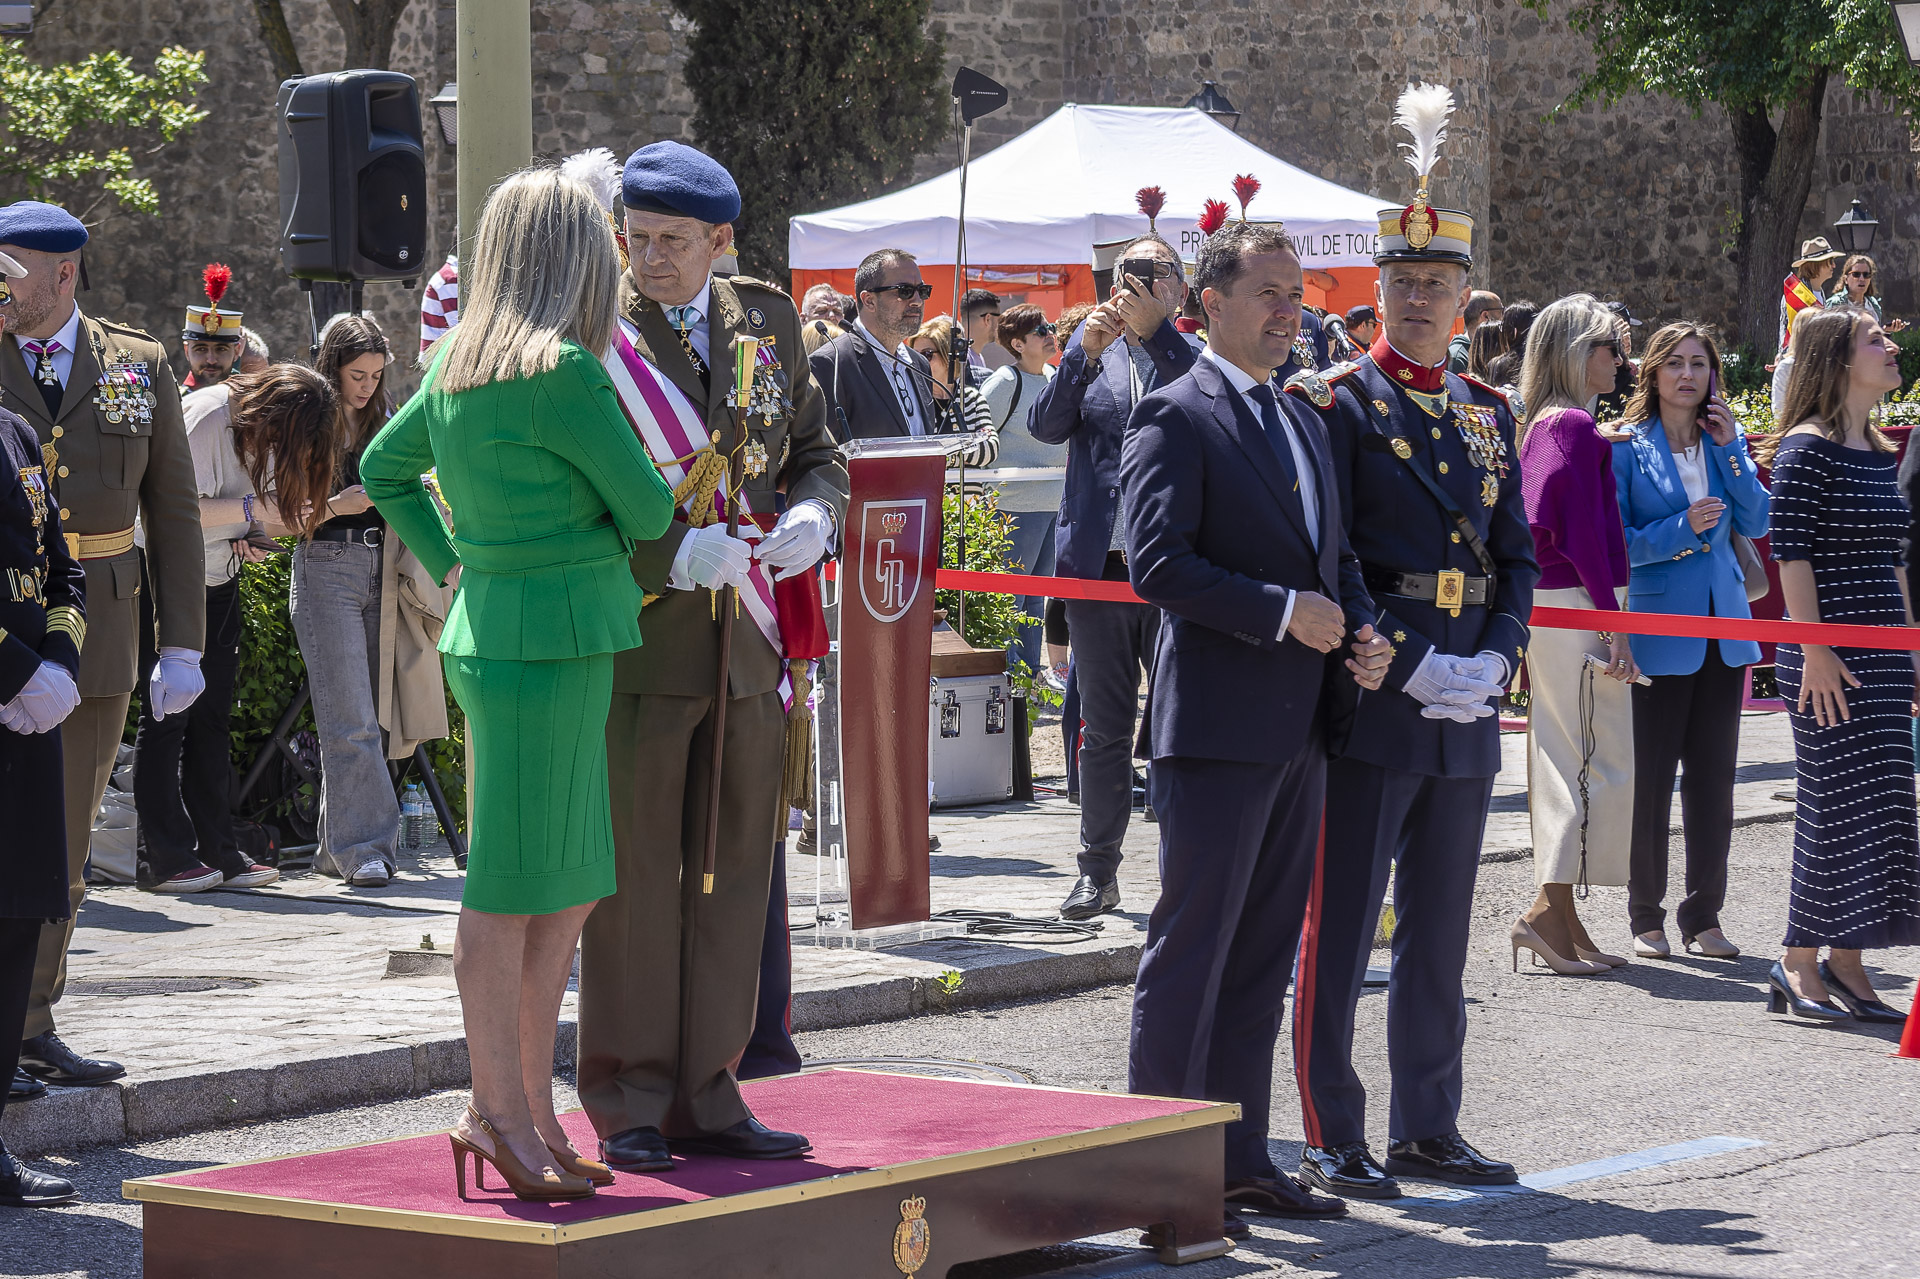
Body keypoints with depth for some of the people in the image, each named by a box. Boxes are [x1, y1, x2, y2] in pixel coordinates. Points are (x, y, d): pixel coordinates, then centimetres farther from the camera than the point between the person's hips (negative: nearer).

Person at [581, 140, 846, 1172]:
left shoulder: (767, 321, 9)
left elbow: (816, 451, 18)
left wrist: (813, 514, -5)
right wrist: (674, 555, -22)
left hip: (747, 641, 5)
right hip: (638, 640, -5)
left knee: (733, 874, 9)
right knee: (634, 880, 0)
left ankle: (706, 1096, 17)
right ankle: (630, 1106, 9)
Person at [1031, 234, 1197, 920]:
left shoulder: (1193, 355, 4)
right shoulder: (1092, 350, 12)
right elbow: (1046, 425, 0)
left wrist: (1156, 329, -24)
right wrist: (1085, 353, -14)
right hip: (1098, 558, 2)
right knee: (1103, 728, 8)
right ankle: (1098, 870, 14)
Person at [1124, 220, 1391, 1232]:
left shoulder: (1301, 421, 18)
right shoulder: (1175, 417, -8)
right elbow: (1155, 562, -17)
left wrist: (1362, 629, 3)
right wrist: (1281, 611, -19)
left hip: (1298, 725, 8)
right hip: (1217, 721, -8)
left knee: (1264, 952, 12)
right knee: (1192, 946, -5)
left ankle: (1242, 1158, 19)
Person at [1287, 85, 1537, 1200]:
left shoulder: (1488, 415, 13)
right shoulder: (1336, 406, -5)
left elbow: (1516, 555, 14)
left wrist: (1495, 661, -3)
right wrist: (1414, 666, -16)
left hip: (1468, 713, 6)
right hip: (1369, 707, -6)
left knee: (1440, 937, 13)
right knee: (1342, 932, -1)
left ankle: (1430, 1128, 21)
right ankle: (1334, 1139, 4)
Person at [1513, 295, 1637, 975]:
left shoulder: (1540, 426, 14)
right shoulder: (1577, 428, -13)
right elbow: (1585, 534, -17)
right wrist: (1614, 626, -17)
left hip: (1545, 606, 9)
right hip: (1577, 607, -9)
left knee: (1564, 762, 11)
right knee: (1599, 762, -7)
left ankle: (1560, 917, 13)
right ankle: (1549, 909, -11)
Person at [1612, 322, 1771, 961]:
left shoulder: (1726, 441, 10)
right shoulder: (1628, 447, -3)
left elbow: (1755, 522, 2)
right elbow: (1615, 542, -7)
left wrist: (1730, 449, -6)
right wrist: (1681, 530, -19)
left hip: (1723, 629, 4)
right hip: (1658, 627, -4)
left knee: (1713, 777, 6)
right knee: (1650, 778, -2)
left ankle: (1703, 918, 13)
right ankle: (1646, 917, 8)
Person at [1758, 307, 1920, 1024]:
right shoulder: (1806, 448, -10)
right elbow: (1791, 553, -14)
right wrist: (1814, 650, -19)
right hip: (1829, 660, -8)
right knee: (1838, 804, -7)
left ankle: (1844, 963, 13)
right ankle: (1799, 966, 1)